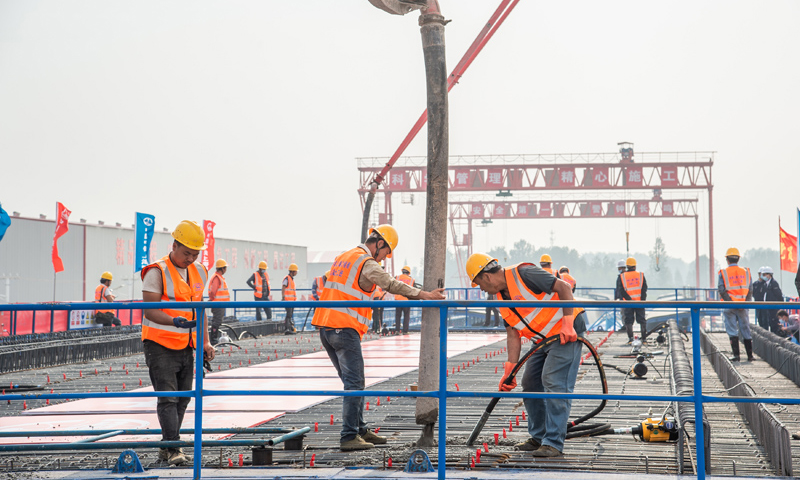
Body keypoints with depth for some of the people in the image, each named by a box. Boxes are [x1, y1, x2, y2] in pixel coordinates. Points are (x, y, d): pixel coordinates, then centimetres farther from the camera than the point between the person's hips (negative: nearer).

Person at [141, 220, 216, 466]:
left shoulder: (199, 272, 10)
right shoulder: (157, 272, -11)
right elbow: (150, 310, -15)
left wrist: (205, 342, 10)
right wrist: (175, 321, -32)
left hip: (186, 347, 7)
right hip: (160, 346, -7)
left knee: (182, 400, 9)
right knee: (168, 399, -12)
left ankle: (167, 447, 20)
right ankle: (173, 450, -13)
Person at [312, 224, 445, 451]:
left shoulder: (343, 257, 21)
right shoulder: (367, 263, -8)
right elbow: (391, 285, -20)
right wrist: (423, 295, -23)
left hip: (325, 327, 9)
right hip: (345, 329, -9)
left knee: (352, 381, 16)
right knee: (354, 384, -7)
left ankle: (360, 430, 21)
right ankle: (349, 437, -10)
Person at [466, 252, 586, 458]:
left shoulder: (523, 274, -19)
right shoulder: (501, 298, 9)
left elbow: (564, 287, -21)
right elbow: (513, 334, 7)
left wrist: (567, 323, -25)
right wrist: (510, 369, -1)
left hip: (567, 332, -10)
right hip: (543, 339, 10)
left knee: (554, 383, -15)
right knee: (530, 384, 11)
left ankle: (554, 444, -13)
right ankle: (539, 437, 22)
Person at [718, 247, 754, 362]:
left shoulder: (723, 273, -2)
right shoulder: (746, 272, 7)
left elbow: (721, 290, -10)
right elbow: (750, 289, 2)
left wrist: (730, 302, -10)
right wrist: (745, 303, -1)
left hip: (729, 306, -2)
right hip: (743, 306, 2)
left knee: (732, 331, 1)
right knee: (746, 330, 8)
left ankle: (736, 355, -3)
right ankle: (750, 355, 8)